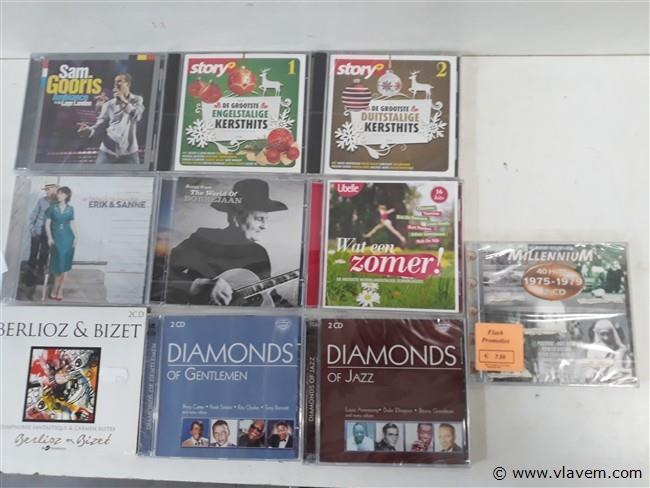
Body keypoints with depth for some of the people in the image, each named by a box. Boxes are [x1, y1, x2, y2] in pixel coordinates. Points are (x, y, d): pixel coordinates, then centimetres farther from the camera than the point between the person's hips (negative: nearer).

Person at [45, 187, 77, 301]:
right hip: (56, 239, -1)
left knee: (65, 265, 1)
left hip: (68, 239, 1)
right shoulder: (52, 208, 2)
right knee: (57, 264, -1)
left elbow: (72, 224, 8)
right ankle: (55, 289, 14)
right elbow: (47, 223, 1)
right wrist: (49, 237, -8)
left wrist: (75, 237, 0)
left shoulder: (70, 209, 5)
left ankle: (59, 290, 14)